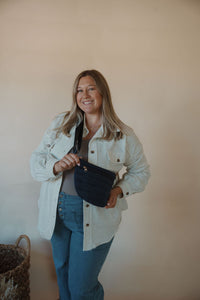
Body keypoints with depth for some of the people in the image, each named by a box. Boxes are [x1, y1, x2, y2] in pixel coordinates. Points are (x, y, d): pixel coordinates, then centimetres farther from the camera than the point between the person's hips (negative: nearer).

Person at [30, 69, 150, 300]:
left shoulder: (124, 136, -6)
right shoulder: (61, 123, 0)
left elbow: (140, 172, 4)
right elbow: (36, 161, -1)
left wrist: (119, 190, -14)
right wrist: (56, 166, -22)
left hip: (94, 217, -3)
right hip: (57, 211, 4)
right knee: (62, 271, 25)